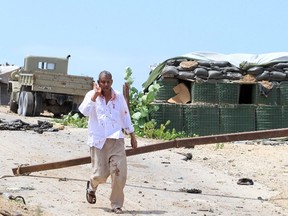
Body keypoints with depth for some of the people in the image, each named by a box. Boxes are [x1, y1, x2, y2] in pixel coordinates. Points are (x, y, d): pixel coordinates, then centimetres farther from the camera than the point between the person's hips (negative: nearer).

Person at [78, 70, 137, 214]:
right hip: (98, 140, -2)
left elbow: (125, 116, 16)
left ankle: (117, 205, 8)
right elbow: (84, 111, -20)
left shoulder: (119, 97, 5)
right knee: (100, 174, -2)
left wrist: (132, 136, 18)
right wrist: (95, 95, -23)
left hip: (116, 139, 2)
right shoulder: (91, 95, -2)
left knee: (119, 173, -8)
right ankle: (92, 186, 35)